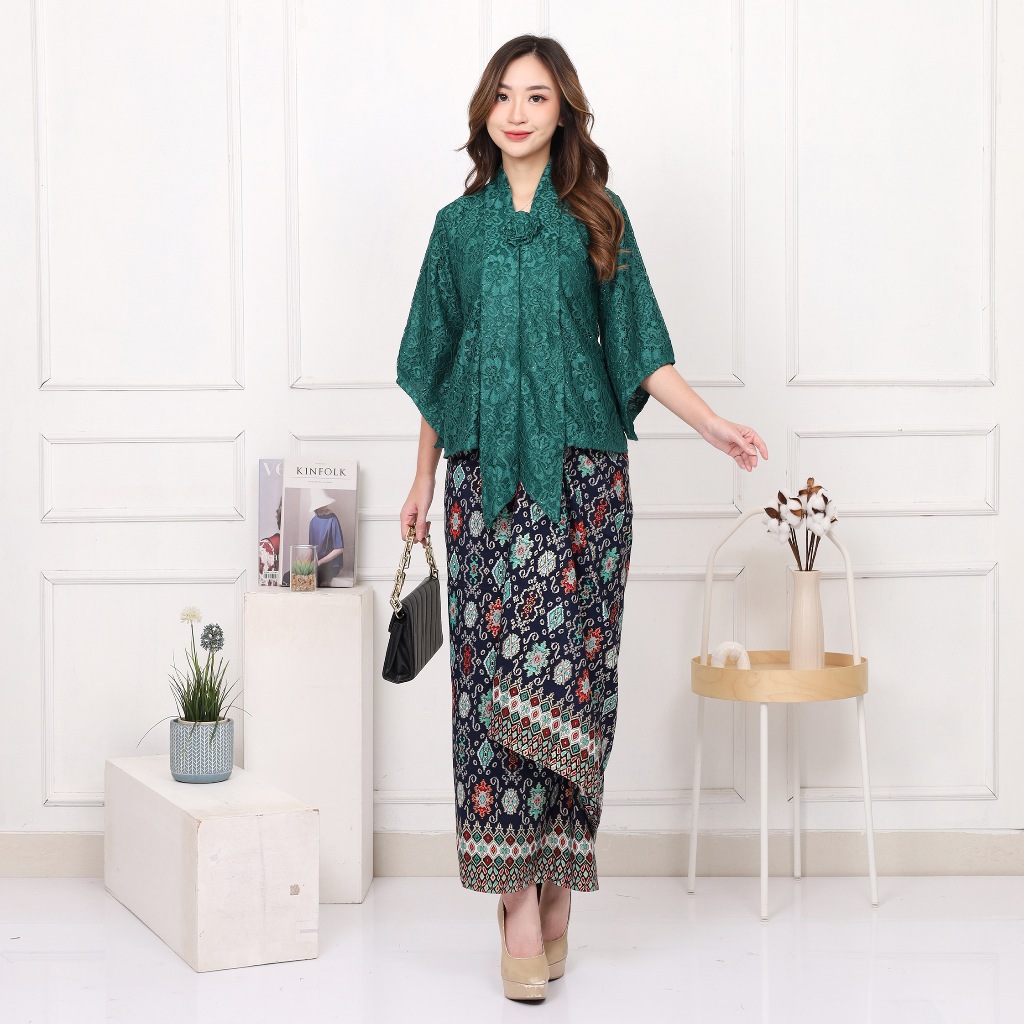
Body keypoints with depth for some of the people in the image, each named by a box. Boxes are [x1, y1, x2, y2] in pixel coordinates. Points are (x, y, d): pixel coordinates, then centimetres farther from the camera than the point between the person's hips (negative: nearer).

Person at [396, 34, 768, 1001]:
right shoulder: (460, 224, 12)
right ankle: (522, 893, 0)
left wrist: (714, 424, -7)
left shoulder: (596, 220, 8)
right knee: (490, 673, -5)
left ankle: (555, 874, 7)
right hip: (486, 476, 1)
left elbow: (640, 350, 6)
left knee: (567, 674, -5)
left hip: (581, 474, -1)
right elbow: (437, 361, 16)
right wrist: (422, 478, 16)